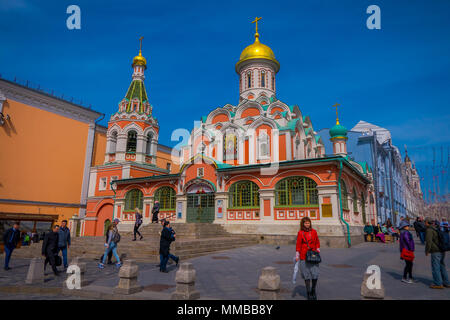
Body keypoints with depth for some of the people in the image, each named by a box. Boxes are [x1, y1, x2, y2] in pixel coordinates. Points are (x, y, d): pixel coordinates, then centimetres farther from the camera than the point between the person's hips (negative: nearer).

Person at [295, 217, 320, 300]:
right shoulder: (300, 233, -2)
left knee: (315, 274, -2)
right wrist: (297, 256, -6)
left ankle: (313, 290, 22)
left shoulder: (314, 232, 6)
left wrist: (318, 251, 8)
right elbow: (298, 245, -2)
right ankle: (308, 293, 14)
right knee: (307, 275, 1)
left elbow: (317, 243, 16)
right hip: (304, 256, -2)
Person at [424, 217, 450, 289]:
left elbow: (428, 241, -22)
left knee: (435, 267, -1)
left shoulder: (429, 230, -14)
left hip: (435, 252, -9)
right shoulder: (436, 229, 15)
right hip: (442, 251, 9)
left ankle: (438, 284, 2)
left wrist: (427, 251, -10)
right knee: (442, 267, 16)